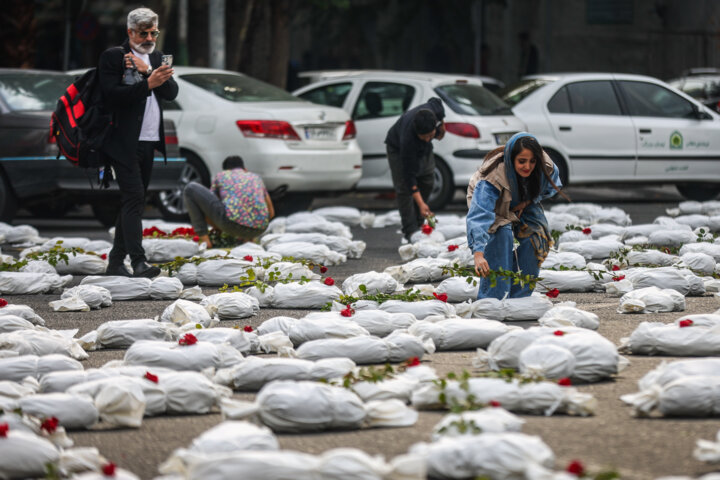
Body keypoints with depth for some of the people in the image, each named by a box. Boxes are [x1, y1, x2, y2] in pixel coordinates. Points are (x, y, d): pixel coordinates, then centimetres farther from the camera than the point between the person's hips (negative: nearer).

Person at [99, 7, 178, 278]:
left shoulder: (156, 58, 16)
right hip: (124, 143, -7)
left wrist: (147, 70, -10)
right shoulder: (112, 57, -4)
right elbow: (110, 97, -16)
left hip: (149, 143, 7)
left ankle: (116, 263, 14)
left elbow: (171, 93, 4)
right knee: (134, 198, -17)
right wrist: (148, 84, -25)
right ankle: (138, 263, -24)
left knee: (133, 202, 8)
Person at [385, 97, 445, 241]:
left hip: (423, 149, 6)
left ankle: (418, 223, 17)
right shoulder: (408, 138, -47)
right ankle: (410, 230, -12)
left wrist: (441, 125, -6)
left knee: (427, 181, 7)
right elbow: (409, 175, -42)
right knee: (403, 187, -14)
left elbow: (435, 101, -6)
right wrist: (420, 204, -46)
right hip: (398, 148, -6)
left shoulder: (435, 108, -37)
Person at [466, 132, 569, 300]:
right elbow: (479, 215, -53)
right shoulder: (493, 177, -43)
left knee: (536, 236, -17)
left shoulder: (546, 167, -29)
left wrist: (528, 201, -19)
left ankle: (520, 296, -3)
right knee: (502, 233, -30)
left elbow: (552, 186, -2)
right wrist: (478, 254, -65)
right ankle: (491, 298, -28)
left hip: (524, 204, 4)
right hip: (493, 203, -4)